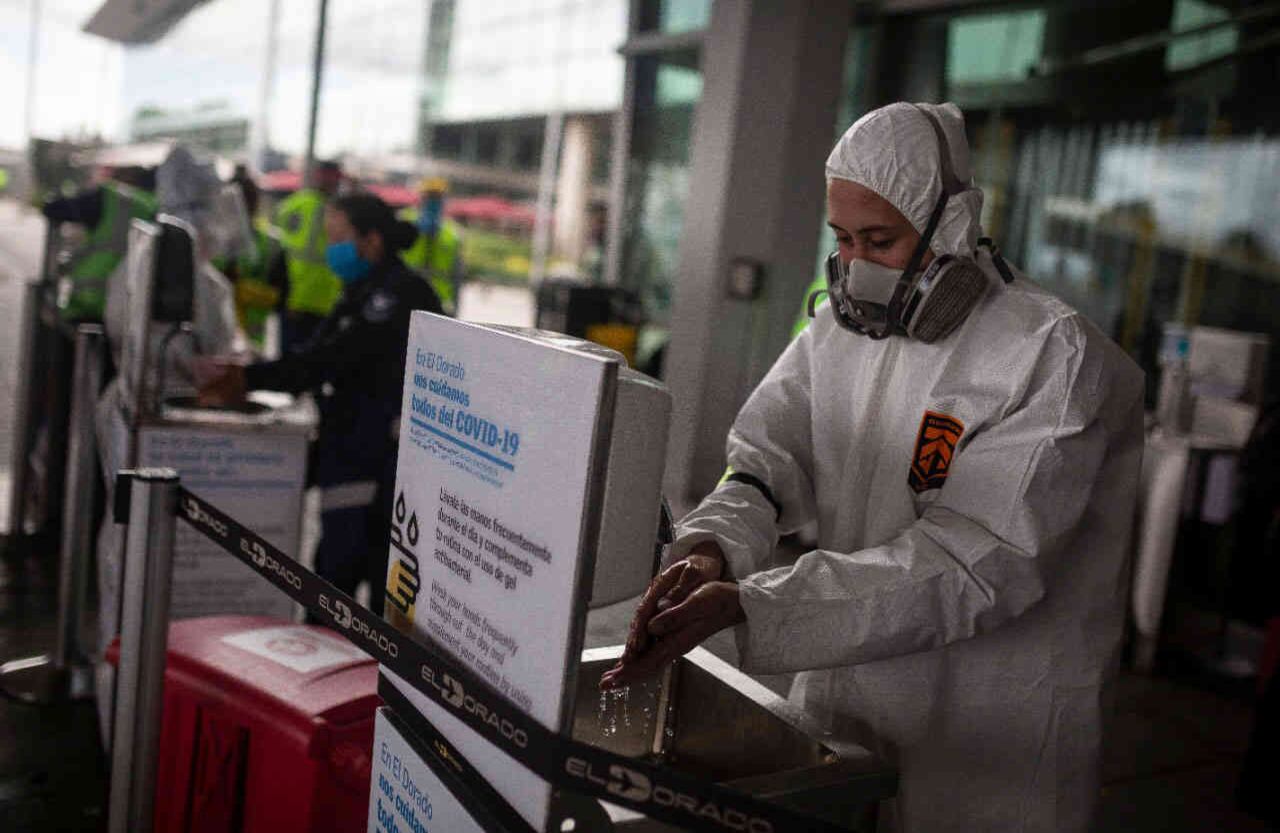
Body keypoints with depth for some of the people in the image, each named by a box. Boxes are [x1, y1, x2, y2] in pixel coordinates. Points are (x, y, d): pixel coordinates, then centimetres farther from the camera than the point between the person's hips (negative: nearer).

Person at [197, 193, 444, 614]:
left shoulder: (399, 293, -14)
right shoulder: (367, 291, 17)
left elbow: (334, 358, -22)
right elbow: (323, 359, 13)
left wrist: (248, 379, -21)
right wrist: (244, 379, 0)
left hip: (379, 464, -9)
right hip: (356, 456, 9)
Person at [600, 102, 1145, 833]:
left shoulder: (1056, 358, -19)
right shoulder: (842, 327, 2)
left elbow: (971, 563, -27)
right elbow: (766, 461, -6)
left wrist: (746, 605, -34)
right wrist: (708, 550, -29)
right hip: (838, 704, 5)